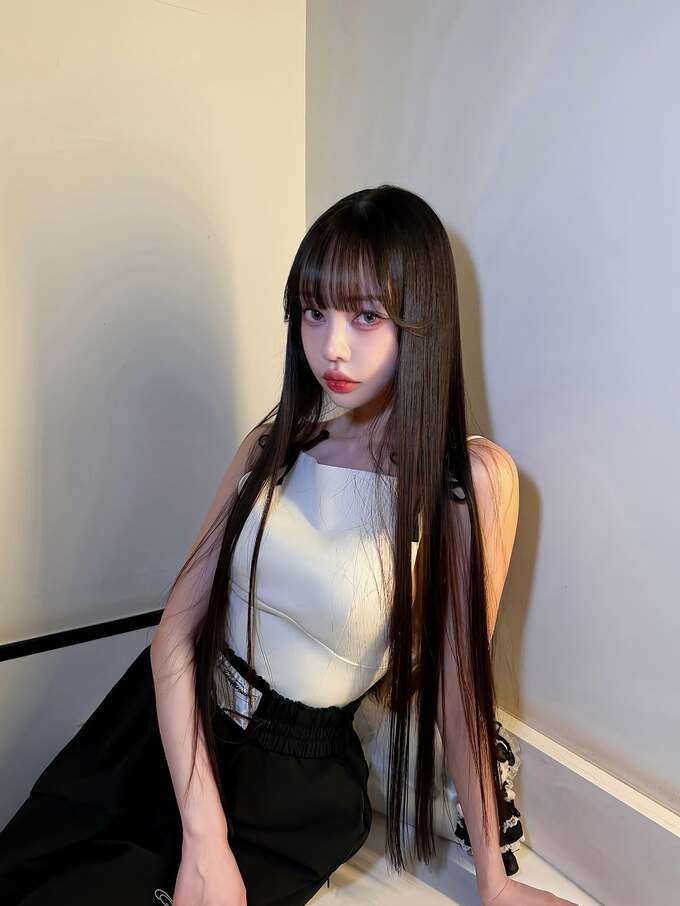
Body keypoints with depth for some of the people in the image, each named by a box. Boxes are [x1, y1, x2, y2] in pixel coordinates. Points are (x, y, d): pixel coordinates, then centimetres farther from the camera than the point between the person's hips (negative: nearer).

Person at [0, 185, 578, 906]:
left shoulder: (473, 477, -16)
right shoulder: (273, 444, -2)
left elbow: (460, 682, -8)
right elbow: (178, 629, -8)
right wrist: (204, 835, -17)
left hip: (292, 786, -3)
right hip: (167, 731, 4)